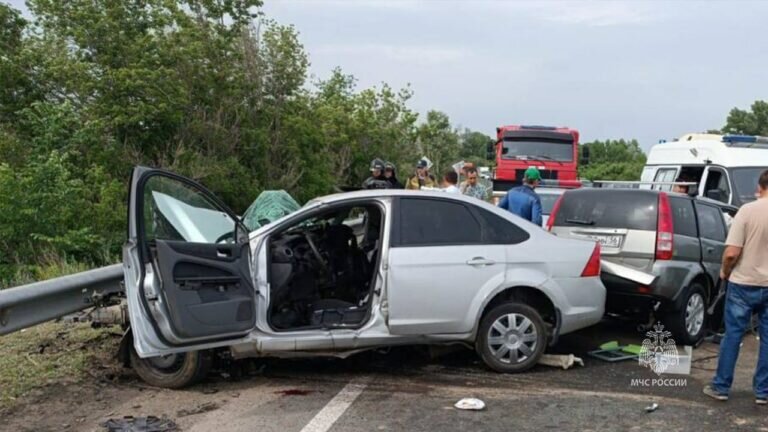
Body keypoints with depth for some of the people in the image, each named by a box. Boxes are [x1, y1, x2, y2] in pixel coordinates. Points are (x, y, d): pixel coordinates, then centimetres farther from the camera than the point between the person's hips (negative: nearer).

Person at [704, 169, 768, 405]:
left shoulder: (748, 210, -12)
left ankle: (721, 387, 13)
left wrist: (725, 271, 3)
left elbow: (731, 252, -16)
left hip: (744, 283, -2)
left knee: (732, 335, 7)